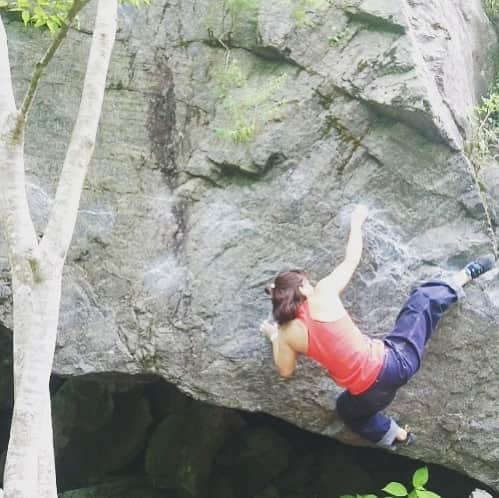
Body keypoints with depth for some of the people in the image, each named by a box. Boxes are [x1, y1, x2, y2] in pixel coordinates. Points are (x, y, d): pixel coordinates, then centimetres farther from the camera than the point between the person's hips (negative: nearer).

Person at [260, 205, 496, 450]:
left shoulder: (287, 333, -3)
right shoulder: (323, 294, -10)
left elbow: (286, 371, 15)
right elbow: (352, 259, 6)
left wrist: (273, 336, 27)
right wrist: (356, 221, 22)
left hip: (366, 395, 2)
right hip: (392, 362, -2)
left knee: (348, 409, 41)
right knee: (424, 298, 15)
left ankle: (395, 436, 38)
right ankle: (464, 275, 36)